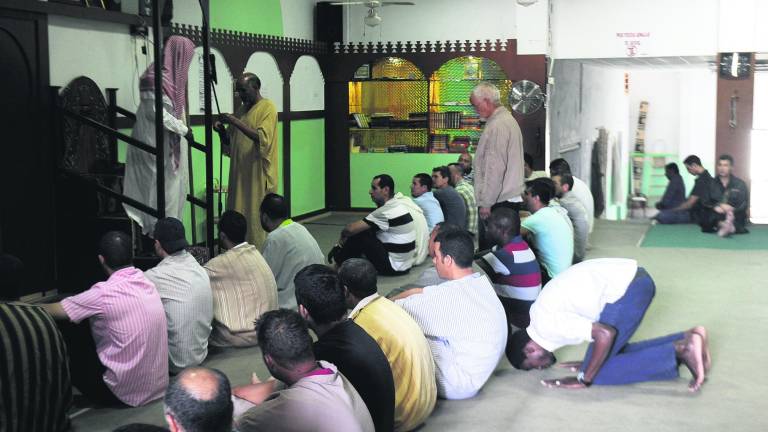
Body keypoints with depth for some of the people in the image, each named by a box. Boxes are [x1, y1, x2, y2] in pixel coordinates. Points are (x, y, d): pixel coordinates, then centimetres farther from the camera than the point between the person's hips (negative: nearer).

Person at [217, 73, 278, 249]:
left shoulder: (267, 107, -6)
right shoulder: (242, 109, 17)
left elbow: (263, 139, -19)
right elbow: (233, 140, 22)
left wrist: (236, 122, -21)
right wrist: (222, 130, 1)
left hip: (258, 175, -7)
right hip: (240, 173, 7)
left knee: (257, 218, -6)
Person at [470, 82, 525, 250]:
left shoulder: (497, 126, -14)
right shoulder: (508, 119, 18)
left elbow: (495, 168, -19)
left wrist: (486, 203, -16)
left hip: (499, 202, -10)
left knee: (489, 248, -9)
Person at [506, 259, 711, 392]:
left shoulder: (546, 324, -12)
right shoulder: (540, 310, 17)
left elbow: (605, 334, -19)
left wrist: (584, 379, -8)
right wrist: (590, 362, 25)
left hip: (627, 286, -10)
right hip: (632, 278, 10)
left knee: (598, 373, -3)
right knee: (614, 353, 17)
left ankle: (679, 350, -8)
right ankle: (686, 339, 9)